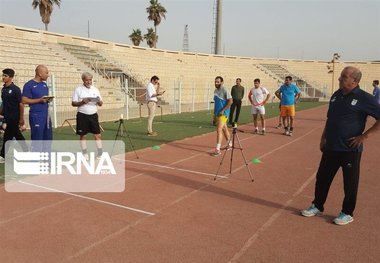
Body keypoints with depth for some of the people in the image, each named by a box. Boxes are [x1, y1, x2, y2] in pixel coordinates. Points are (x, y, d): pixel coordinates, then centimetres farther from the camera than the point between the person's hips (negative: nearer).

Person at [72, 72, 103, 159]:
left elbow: (100, 104, 9)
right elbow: (73, 103, -3)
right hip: (82, 115, -3)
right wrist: (82, 102, -20)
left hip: (93, 115, 3)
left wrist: (99, 101, -14)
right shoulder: (78, 89, -1)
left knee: (97, 134, 1)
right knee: (83, 135, 4)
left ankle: (100, 154, 7)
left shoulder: (95, 89, 9)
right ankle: (85, 154, 14)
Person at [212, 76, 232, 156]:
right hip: (218, 113, 9)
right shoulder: (215, 91, 11)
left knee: (219, 129, -15)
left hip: (223, 113, -9)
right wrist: (215, 111, 17)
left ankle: (217, 150, -14)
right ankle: (229, 144, 36)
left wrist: (223, 110, -21)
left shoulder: (224, 91, -14)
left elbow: (230, 101, -19)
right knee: (224, 129, 19)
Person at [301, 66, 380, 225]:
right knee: (322, 177, 13)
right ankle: (317, 206, 29)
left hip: (350, 149, -6)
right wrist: (323, 138, 15)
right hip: (331, 147, 6)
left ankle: (347, 213, 24)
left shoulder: (364, 98, -12)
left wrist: (365, 135, -17)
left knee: (350, 183, 7)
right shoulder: (336, 95, 8)